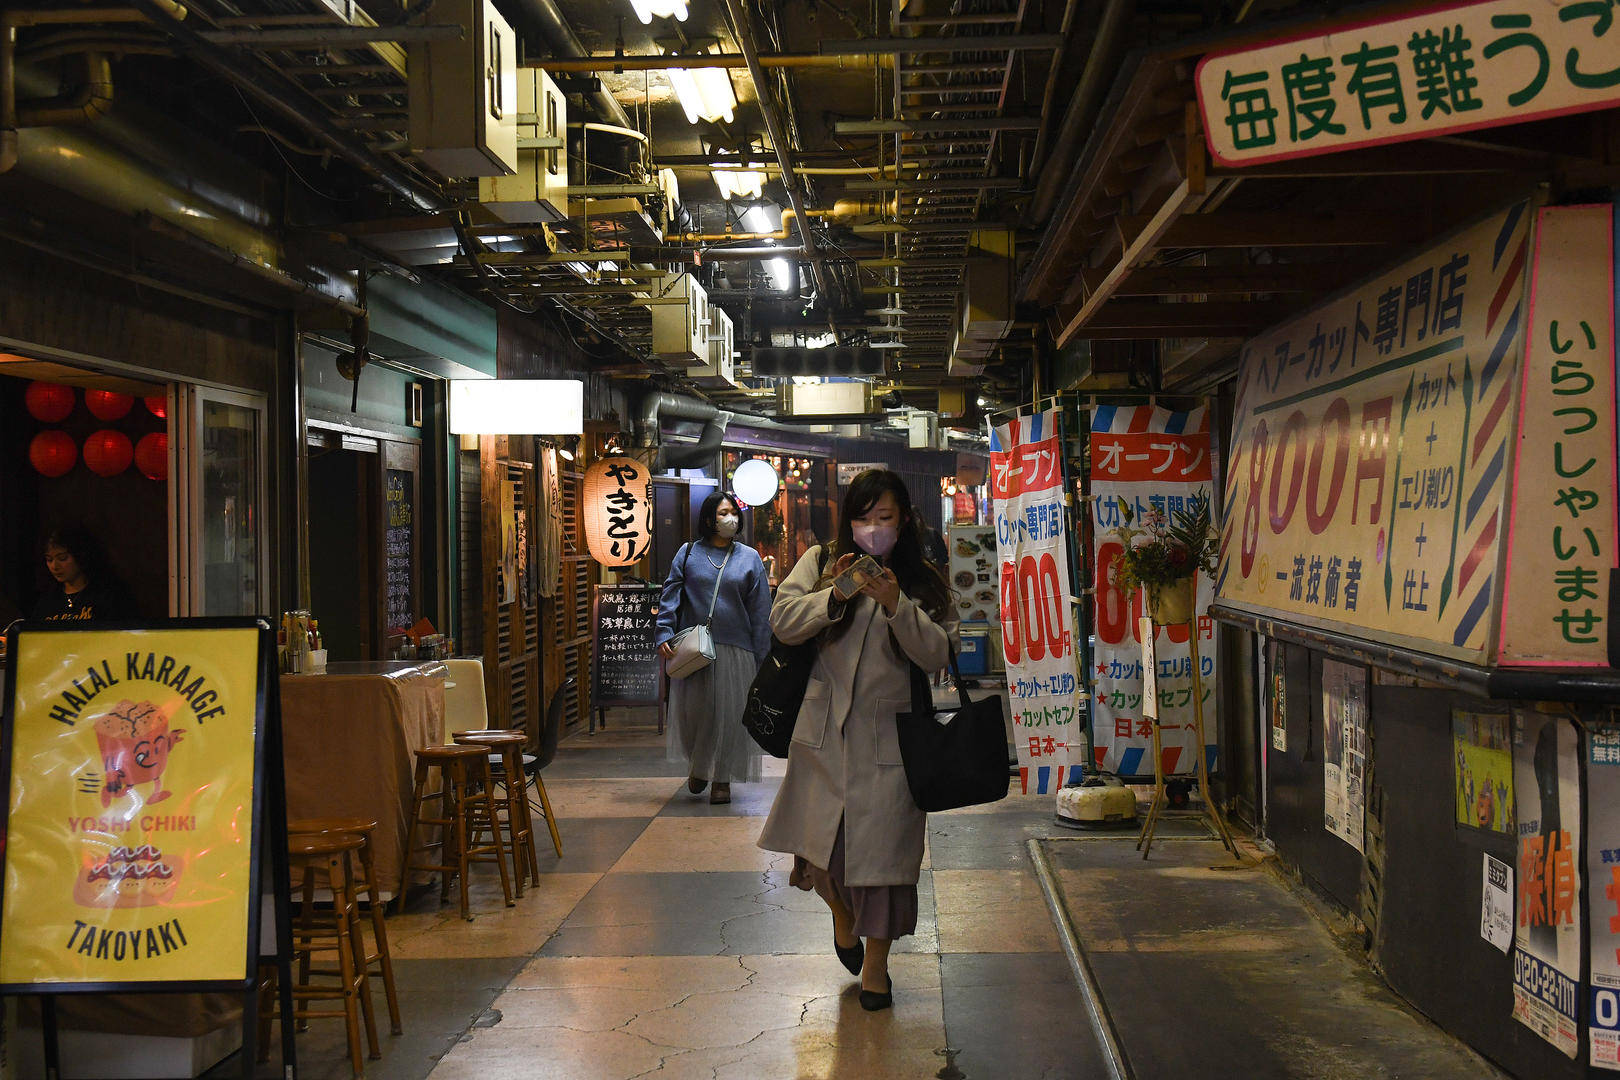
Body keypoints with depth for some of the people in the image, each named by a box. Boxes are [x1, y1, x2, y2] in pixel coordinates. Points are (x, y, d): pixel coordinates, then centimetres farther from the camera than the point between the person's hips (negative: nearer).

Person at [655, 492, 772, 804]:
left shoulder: (749, 558, 7)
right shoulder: (688, 553, 6)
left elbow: (760, 611, 5)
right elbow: (670, 595, 3)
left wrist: (761, 657, 1)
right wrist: (664, 634, -11)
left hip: (735, 648, 0)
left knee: (729, 713, 1)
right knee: (693, 709, 1)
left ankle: (722, 779, 14)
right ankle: (697, 767, 27)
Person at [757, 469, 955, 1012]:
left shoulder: (924, 582, 4)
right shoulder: (820, 564, 7)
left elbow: (937, 655, -7)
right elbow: (783, 620, -5)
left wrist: (896, 606, -22)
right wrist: (835, 595, -20)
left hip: (888, 734, -1)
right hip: (825, 730, 1)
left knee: (884, 843, -2)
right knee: (821, 839, 6)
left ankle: (876, 962, 17)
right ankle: (842, 912, 40)